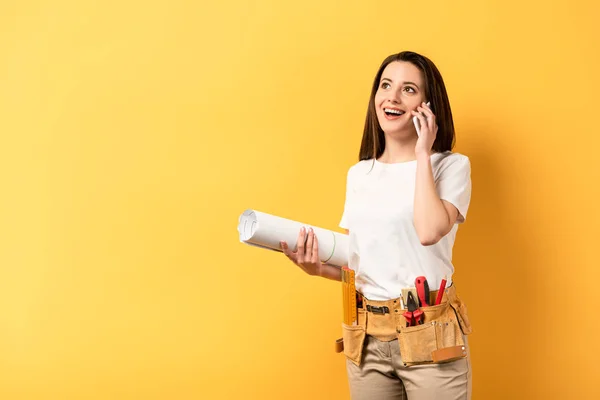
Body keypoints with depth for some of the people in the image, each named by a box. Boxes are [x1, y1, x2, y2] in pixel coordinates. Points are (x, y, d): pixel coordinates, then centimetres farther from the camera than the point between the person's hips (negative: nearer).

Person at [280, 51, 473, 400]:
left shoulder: (451, 165, -4)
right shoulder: (359, 174, 10)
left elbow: (430, 232, -23)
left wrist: (423, 155, -13)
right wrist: (318, 267, -3)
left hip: (429, 336, -4)